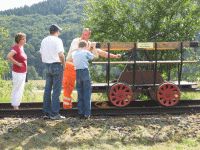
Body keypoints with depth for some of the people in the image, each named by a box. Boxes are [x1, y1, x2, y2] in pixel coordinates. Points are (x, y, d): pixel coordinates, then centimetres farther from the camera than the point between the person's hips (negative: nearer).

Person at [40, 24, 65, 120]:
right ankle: (54, 114, -3)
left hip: (47, 65, 7)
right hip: (56, 65, -7)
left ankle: (46, 113, 12)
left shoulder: (44, 40, 11)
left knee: (47, 89, 10)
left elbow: (41, 54, 13)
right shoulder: (57, 40, -10)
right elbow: (61, 55, -18)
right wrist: (63, 64, -5)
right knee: (56, 90, -3)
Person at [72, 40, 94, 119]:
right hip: (85, 72, -4)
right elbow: (93, 57, 9)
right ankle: (87, 113, -2)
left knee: (80, 94, 11)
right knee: (87, 93, 0)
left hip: (77, 73, 4)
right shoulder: (86, 52, -1)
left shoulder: (73, 53, 11)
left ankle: (81, 113, 10)